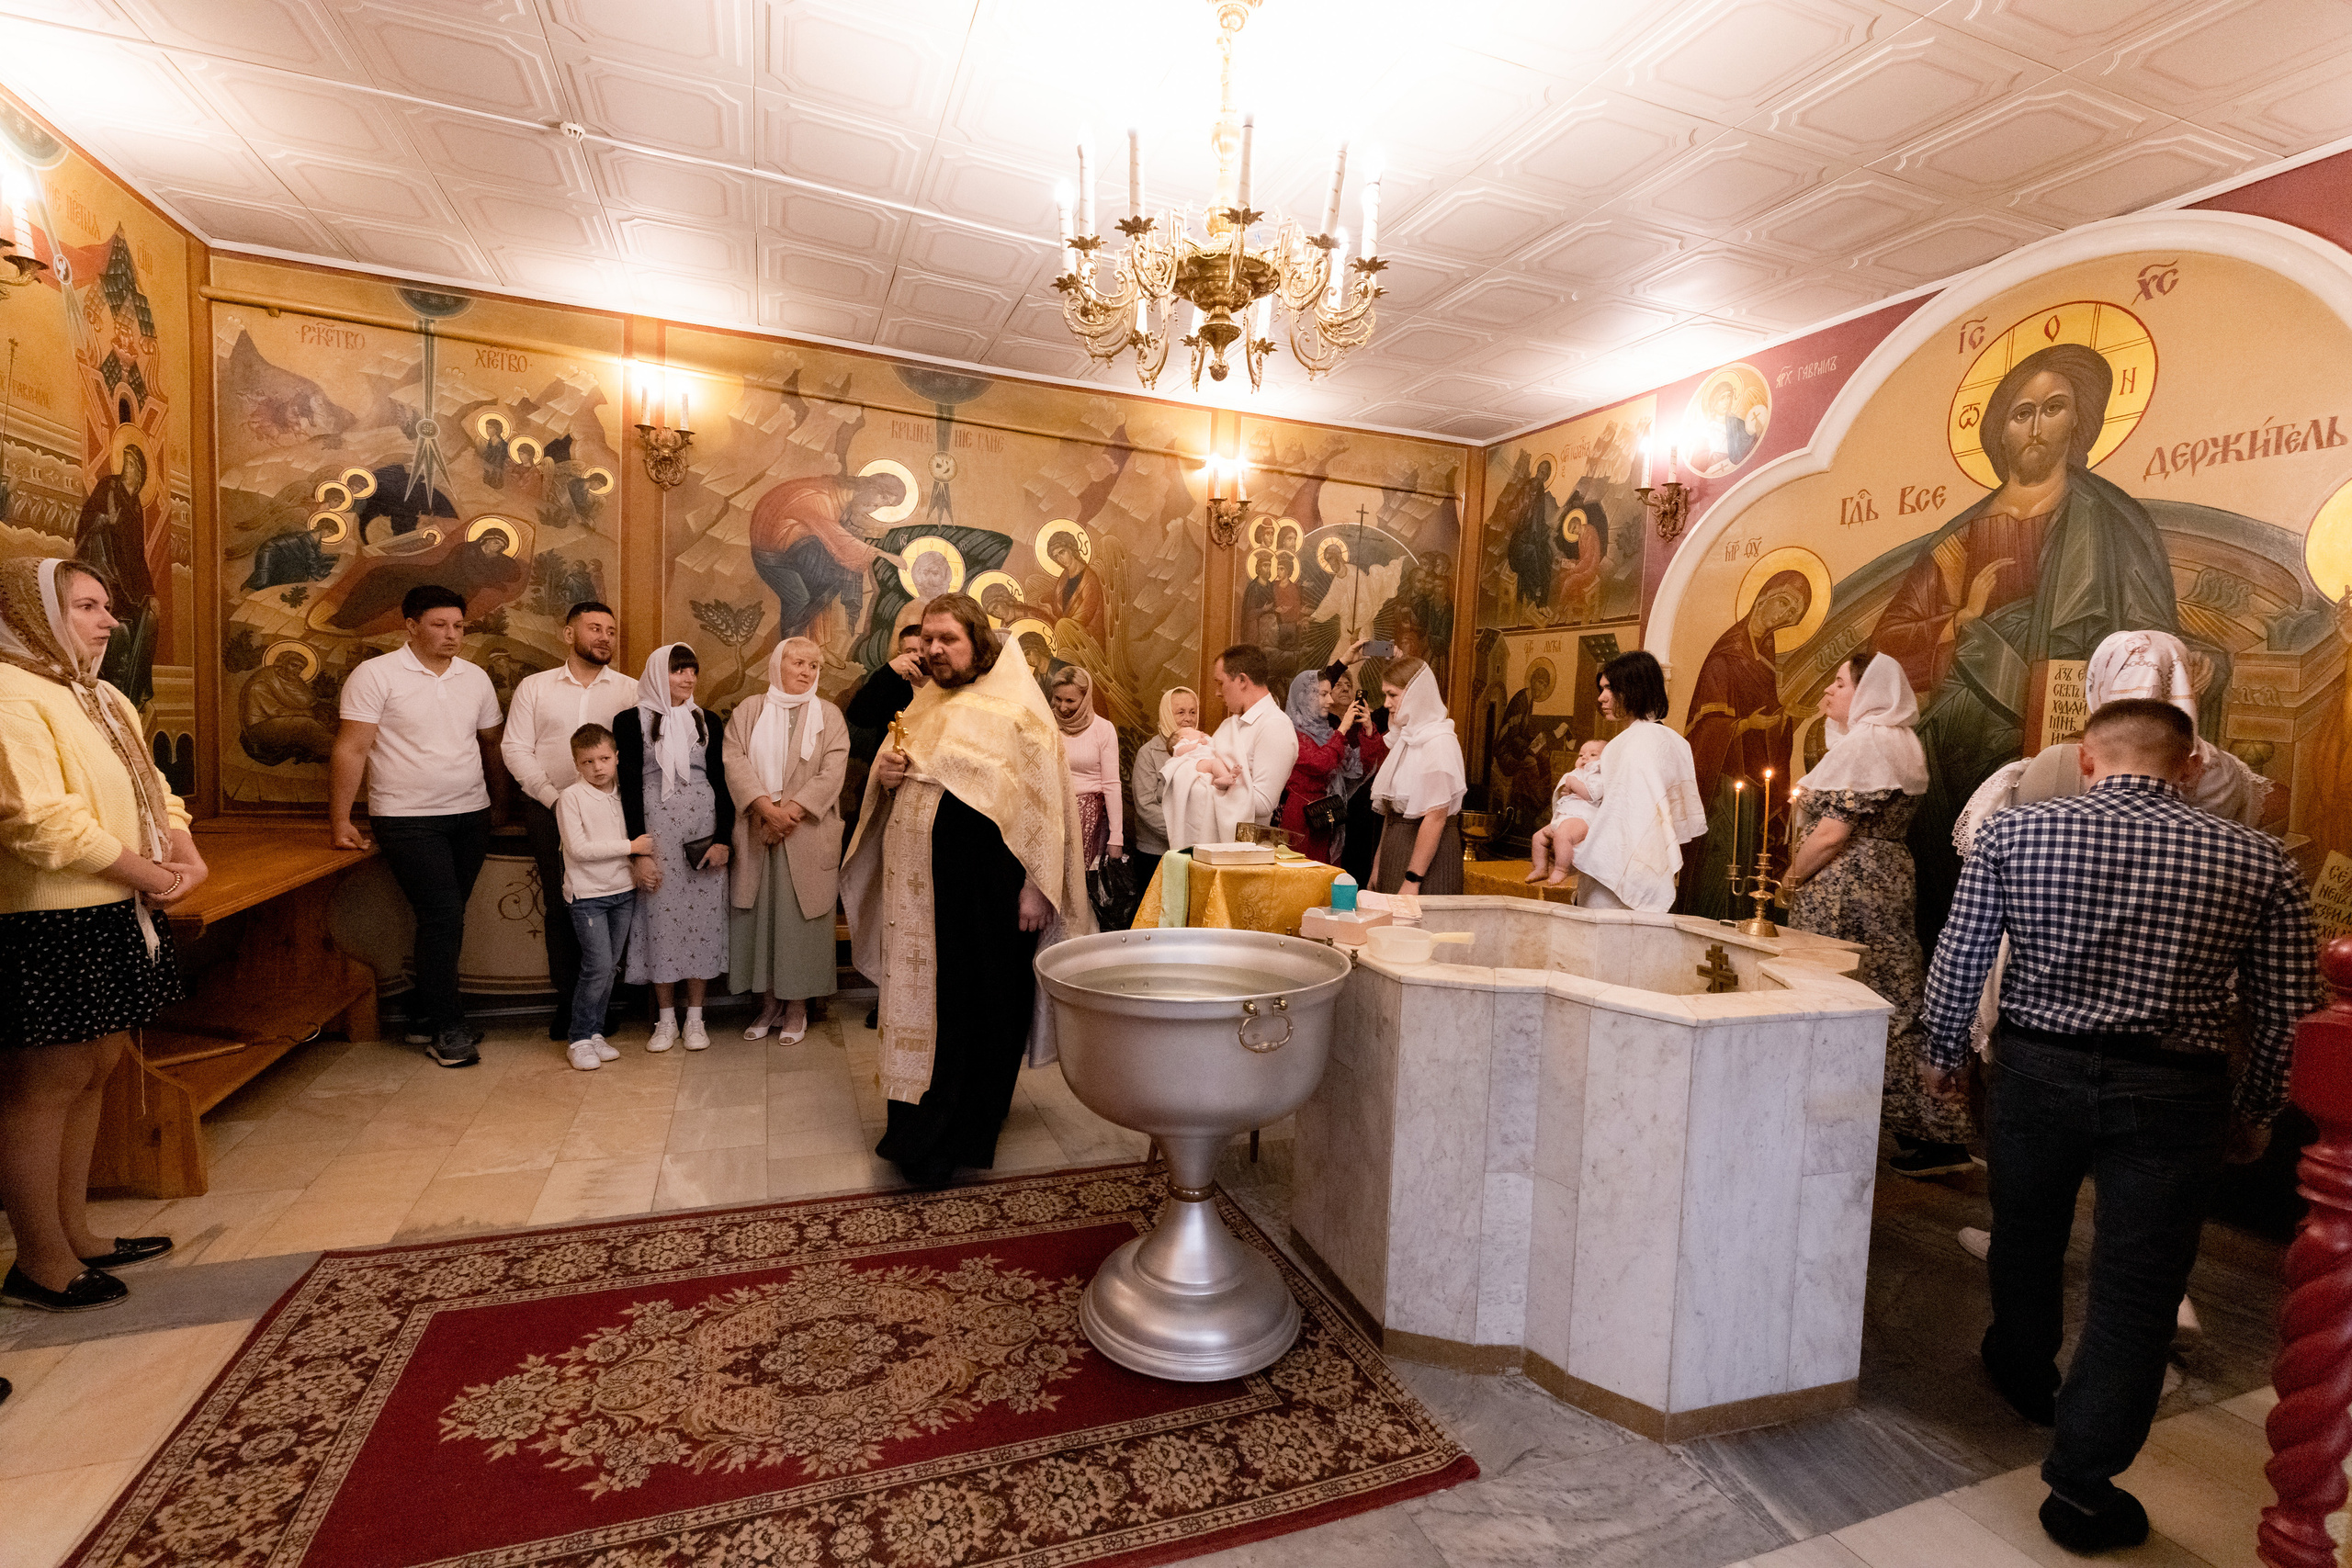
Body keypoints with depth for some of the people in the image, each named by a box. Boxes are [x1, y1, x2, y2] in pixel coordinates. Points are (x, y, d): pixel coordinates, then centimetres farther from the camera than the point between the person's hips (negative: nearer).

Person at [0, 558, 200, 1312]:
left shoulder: (103, 699, 15)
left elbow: (151, 788, 16)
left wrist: (183, 852, -1)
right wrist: (144, 873, -13)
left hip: (114, 916, 9)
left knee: (94, 1069, 15)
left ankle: (73, 1232, 28)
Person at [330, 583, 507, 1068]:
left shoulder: (476, 678, 10)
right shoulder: (376, 674, -6)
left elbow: (491, 745, 17)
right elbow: (350, 749, -8)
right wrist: (340, 821, -11)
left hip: (470, 815, 5)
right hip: (407, 821, -5)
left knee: (445, 920, 11)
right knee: (443, 917, -8)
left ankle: (423, 1018, 25)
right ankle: (447, 1028, 5)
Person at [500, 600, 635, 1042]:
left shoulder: (632, 691, 5)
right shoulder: (534, 687, 9)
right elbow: (515, 748, 4)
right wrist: (553, 797, -7)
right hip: (550, 810, 1)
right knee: (559, 906, 5)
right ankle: (566, 1001, 17)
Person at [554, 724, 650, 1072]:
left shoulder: (622, 795, 8)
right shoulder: (571, 797, -9)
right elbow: (579, 848, -17)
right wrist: (630, 846, -17)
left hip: (624, 891, 5)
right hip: (587, 894, -5)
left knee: (610, 967, 10)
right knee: (598, 965, -11)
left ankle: (595, 1032, 22)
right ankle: (579, 1038, 4)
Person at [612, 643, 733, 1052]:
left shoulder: (707, 722, 10)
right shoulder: (632, 722, 2)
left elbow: (720, 782, 9)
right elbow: (629, 789, -1)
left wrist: (722, 838, -2)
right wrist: (637, 852, -7)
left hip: (703, 831, 2)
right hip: (656, 831, -2)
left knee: (702, 918, 2)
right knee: (661, 918, 1)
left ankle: (695, 1018, 14)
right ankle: (666, 1019, 15)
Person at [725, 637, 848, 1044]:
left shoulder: (829, 715, 6)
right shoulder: (748, 711, 10)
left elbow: (831, 773, -5)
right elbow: (735, 761, -4)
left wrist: (790, 811, -14)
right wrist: (767, 807, -17)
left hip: (807, 838, -1)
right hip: (755, 837, 2)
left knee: (800, 920, 1)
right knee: (757, 917, 5)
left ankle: (797, 1010, 12)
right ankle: (769, 1006, 18)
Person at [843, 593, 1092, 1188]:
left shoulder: (1017, 706, -7)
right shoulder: (923, 704, 13)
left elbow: (1044, 800, -12)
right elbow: (897, 781, 22)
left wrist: (1036, 886, -17)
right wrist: (886, 774, -2)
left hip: (987, 884, -6)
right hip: (920, 882, 6)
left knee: (978, 1000, 2)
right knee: (923, 994, 12)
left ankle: (952, 1135, 13)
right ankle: (922, 1113, 27)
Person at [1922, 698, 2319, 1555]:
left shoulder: (2014, 831, -8)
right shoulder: (2259, 859, -4)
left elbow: (1957, 961, -4)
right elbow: (2289, 1011, 2)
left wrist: (1942, 1052, 12)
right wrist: (2253, 1112, 17)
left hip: (2036, 1069, 1)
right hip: (2173, 1095, 0)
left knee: (2025, 1236, 24)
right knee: (2135, 1292, 9)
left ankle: (2026, 1376, 48)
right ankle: (2082, 1485, 14)